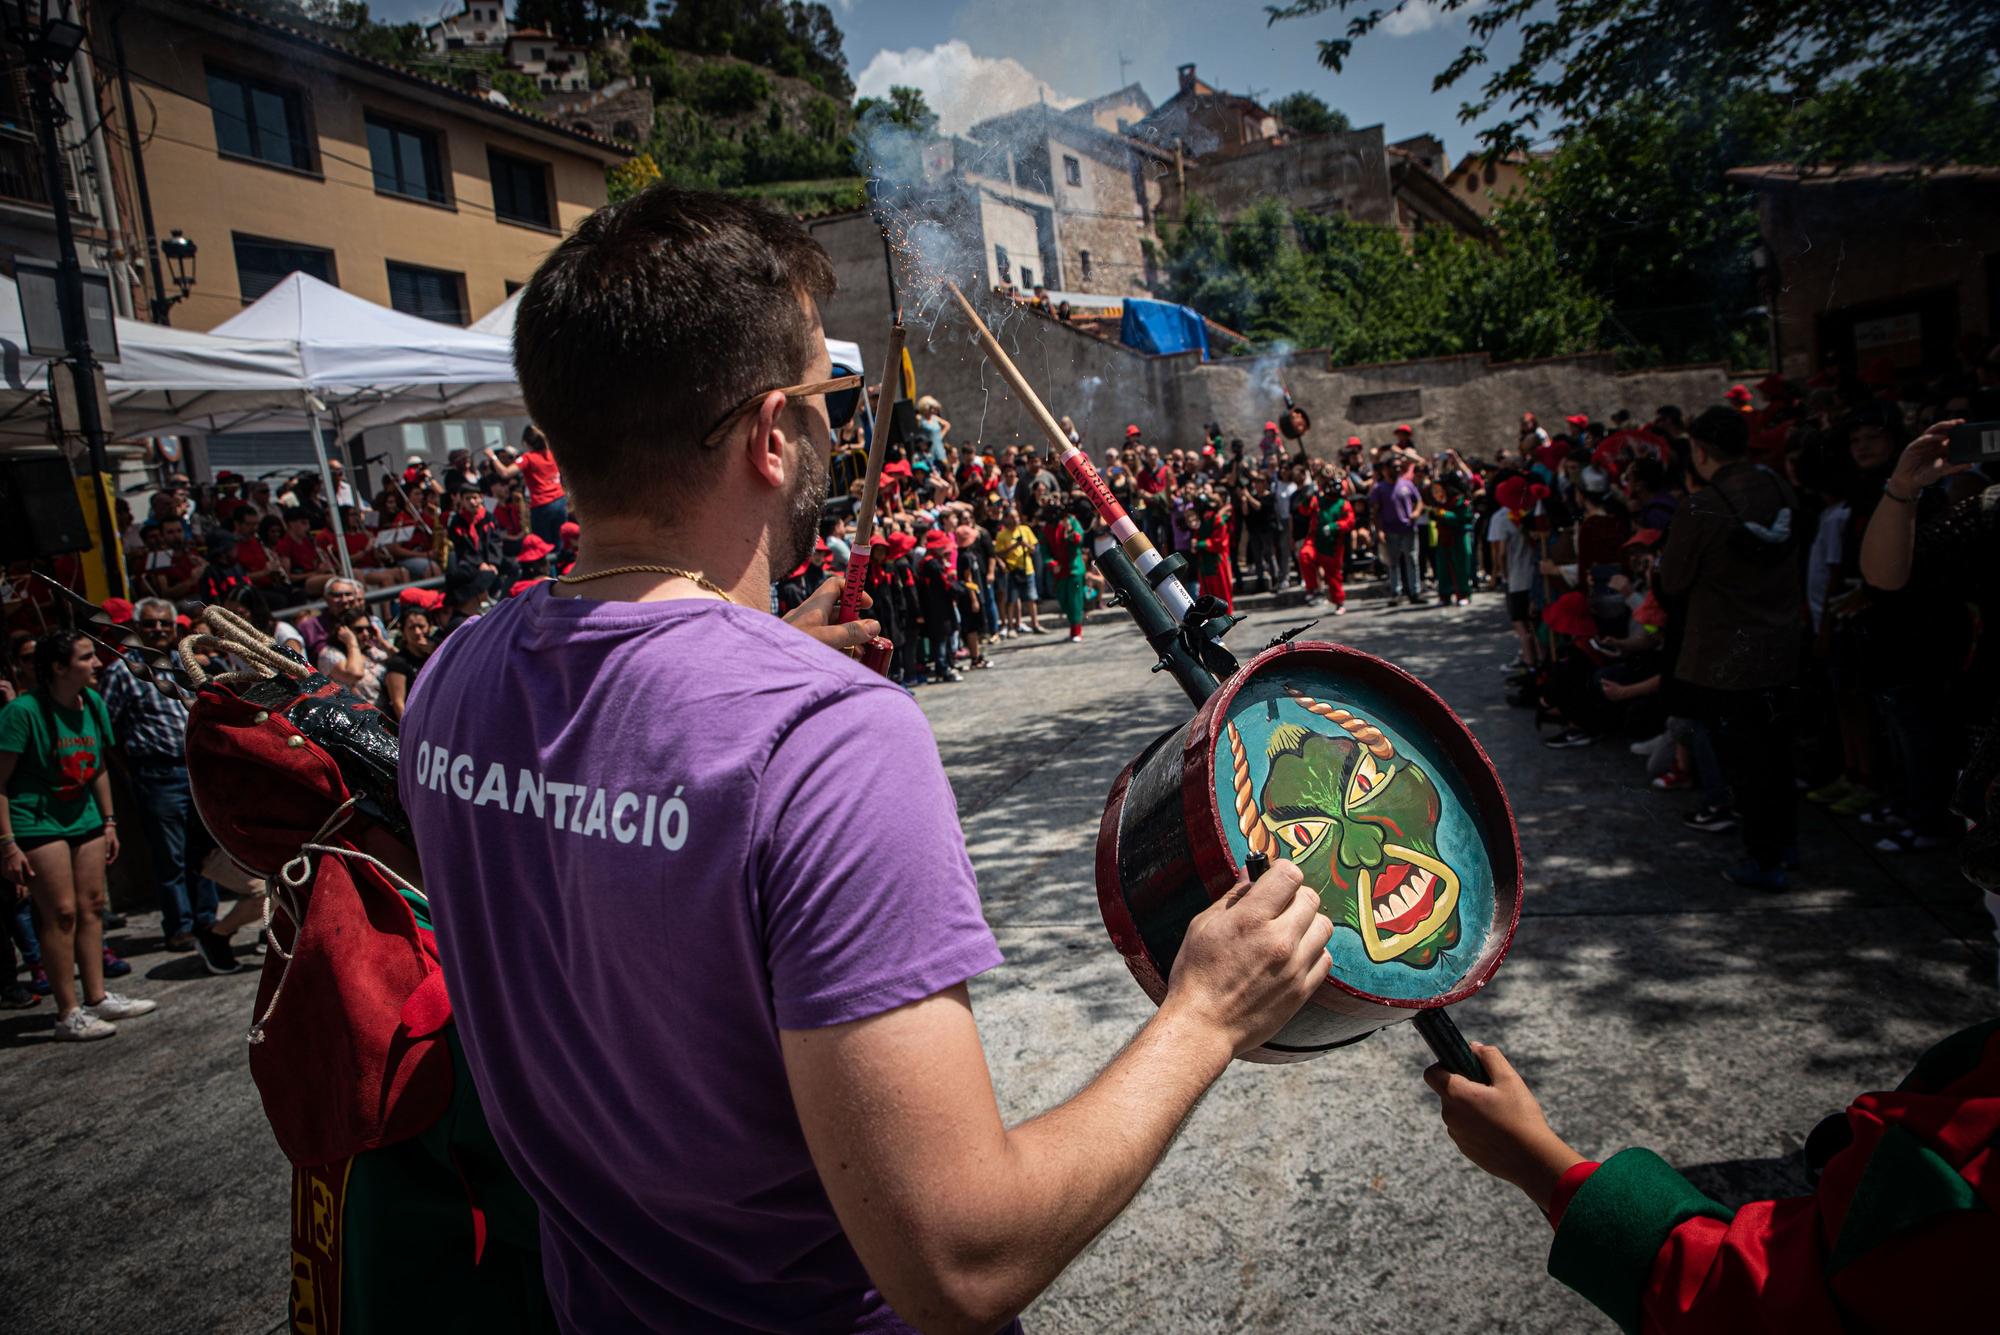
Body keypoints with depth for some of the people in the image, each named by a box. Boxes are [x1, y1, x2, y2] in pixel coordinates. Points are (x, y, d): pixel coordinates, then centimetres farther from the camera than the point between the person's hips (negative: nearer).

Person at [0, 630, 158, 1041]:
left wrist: (109, 822, 13)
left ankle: (97, 998, 17)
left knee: (91, 904, 8)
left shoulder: (93, 703, 3)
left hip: (85, 818, 7)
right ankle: (69, 1014, 1)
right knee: (61, 911, -7)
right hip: (37, 822, -7)